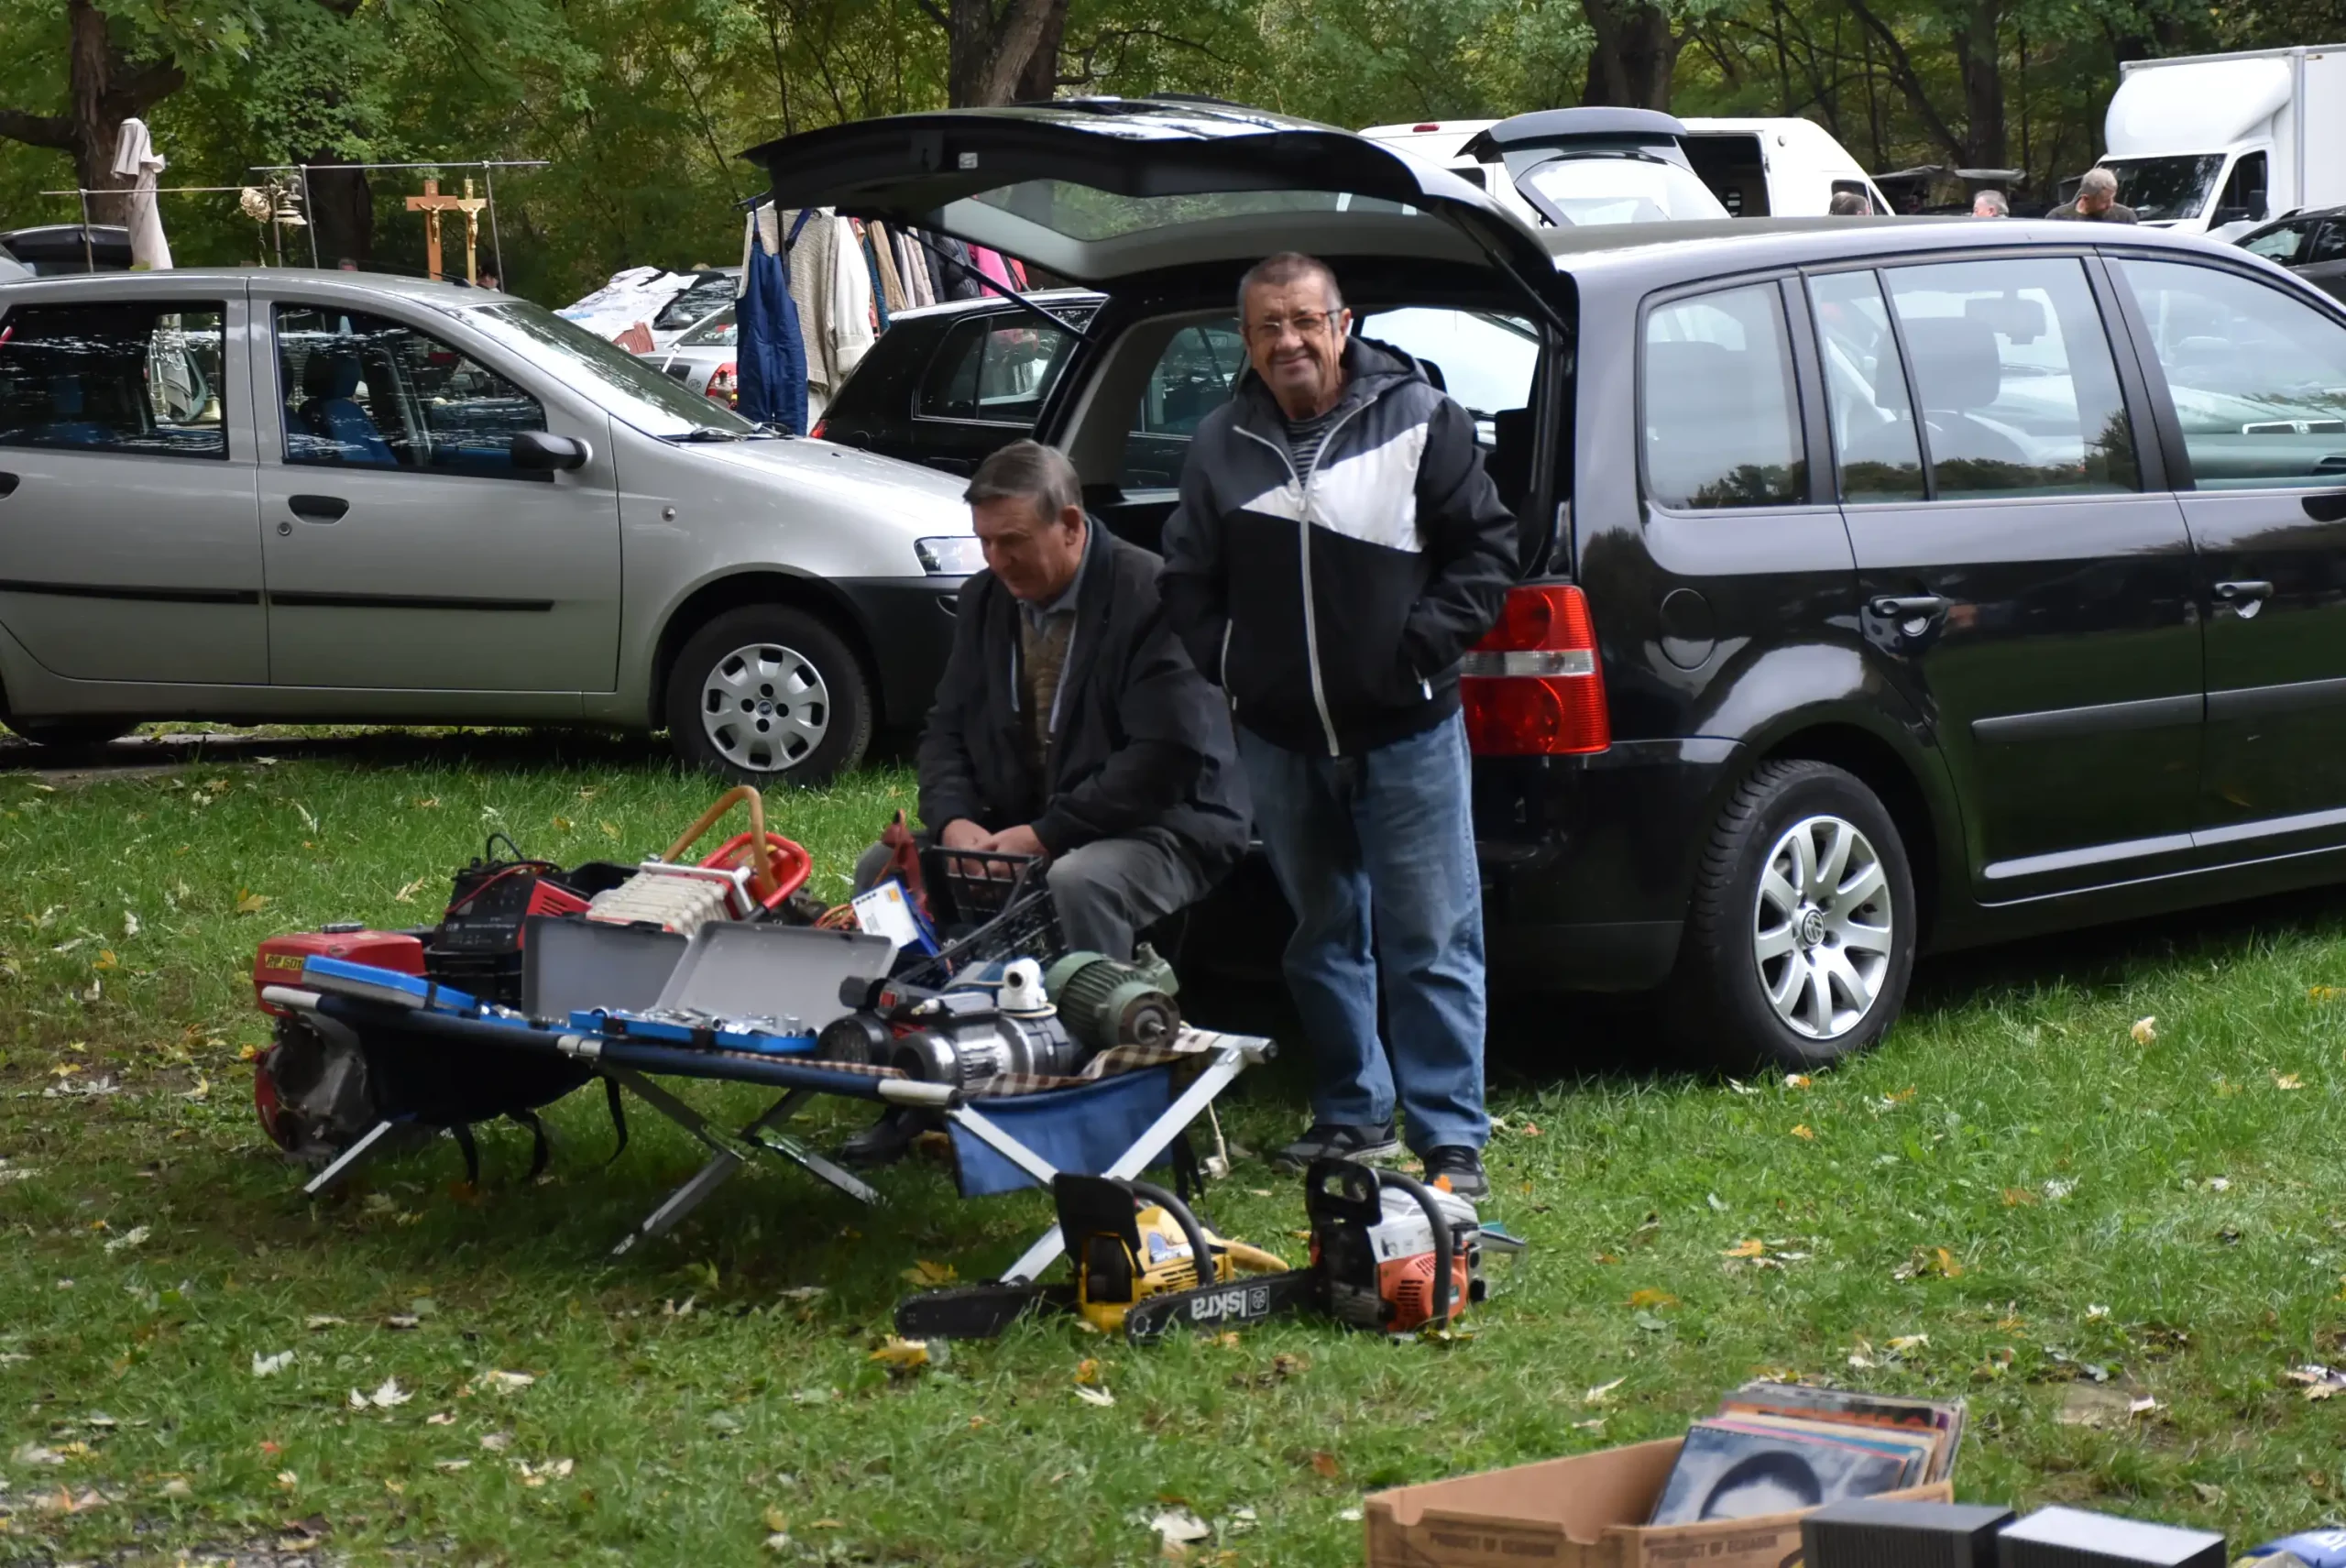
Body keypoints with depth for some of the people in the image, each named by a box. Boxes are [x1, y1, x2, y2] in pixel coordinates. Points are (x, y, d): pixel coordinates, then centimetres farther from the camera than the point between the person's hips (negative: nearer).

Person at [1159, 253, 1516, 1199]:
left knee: (1430, 943, -3)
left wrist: (1424, 642, -11)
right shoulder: (1222, 446, 7)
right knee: (1323, 938, 15)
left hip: (1406, 732, -4)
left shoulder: (1419, 420, -4)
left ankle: (1450, 1137, 2)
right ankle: (1353, 1114, 27)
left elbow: (1486, 550, -1)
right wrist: (1227, 665, 2)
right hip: (1280, 739, 4)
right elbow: (1188, 584, 16)